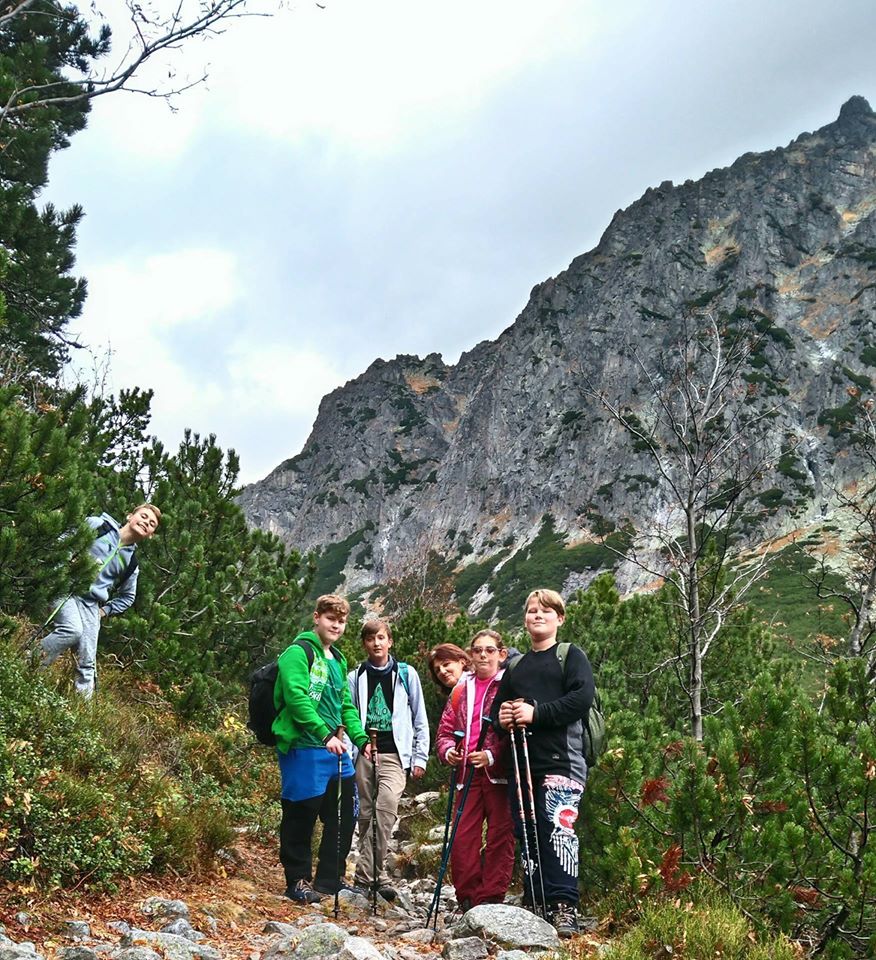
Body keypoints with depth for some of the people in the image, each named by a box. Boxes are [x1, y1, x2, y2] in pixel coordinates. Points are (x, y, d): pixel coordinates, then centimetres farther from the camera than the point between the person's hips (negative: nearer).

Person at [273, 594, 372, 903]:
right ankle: (298, 881, 15)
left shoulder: (338, 660, 18)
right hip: (303, 748, -8)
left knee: (343, 815, 13)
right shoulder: (298, 652, -9)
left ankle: (332, 878, 26)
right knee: (301, 816, 1)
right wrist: (325, 734, -27)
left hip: (335, 750, 9)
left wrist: (361, 738, 8)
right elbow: (296, 697, -21)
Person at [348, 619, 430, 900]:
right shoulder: (356, 677, 9)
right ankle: (372, 874, 14)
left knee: (387, 807, -19)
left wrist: (420, 758, 5)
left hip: (394, 754, -2)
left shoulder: (406, 674, 7)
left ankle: (369, 873, -13)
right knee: (365, 814, 4)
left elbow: (420, 719, 9)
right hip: (363, 753, 2)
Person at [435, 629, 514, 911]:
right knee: (461, 838, 1)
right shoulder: (461, 691, 17)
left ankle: (491, 899, 7)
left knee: (500, 837, 0)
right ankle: (468, 900, 11)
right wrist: (447, 751, -3)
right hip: (468, 773, 4)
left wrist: (492, 755, -19)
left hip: (500, 774, -4)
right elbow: (445, 729, 18)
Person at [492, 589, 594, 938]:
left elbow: (582, 697, -9)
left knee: (559, 828, -17)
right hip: (522, 762, 6)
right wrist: (502, 716, 2)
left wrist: (537, 713, -14)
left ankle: (564, 906, -14)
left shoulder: (572, 656, 6)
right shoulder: (516, 665, 24)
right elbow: (498, 703, 27)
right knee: (527, 833, 5)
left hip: (562, 760, -6)